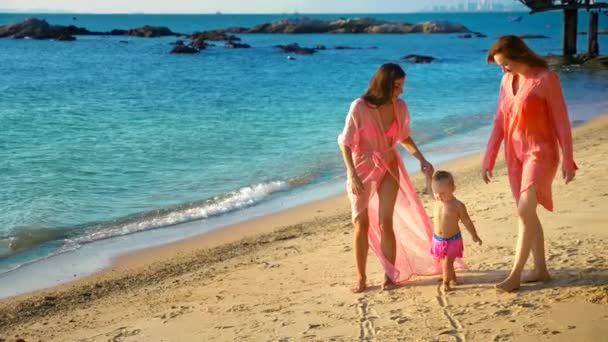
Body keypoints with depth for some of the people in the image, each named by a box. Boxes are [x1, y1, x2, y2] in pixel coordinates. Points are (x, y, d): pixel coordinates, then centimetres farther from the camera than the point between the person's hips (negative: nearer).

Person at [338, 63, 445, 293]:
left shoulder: (400, 107, -7)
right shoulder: (360, 107, -19)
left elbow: (404, 137, 9)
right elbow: (345, 142, -14)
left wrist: (421, 159, -3)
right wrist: (352, 175, -21)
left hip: (388, 168, 2)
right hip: (361, 168, -2)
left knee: (385, 222, -6)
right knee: (361, 224, 3)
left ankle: (390, 274, 7)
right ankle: (361, 278, 13)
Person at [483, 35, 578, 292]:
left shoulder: (546, 79, -12)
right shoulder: (507, 81, 6)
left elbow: (561, 121, -10)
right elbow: (499, 122, 10)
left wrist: (567, 160, -10)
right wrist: (489, 159, 8)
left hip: (540, 152, -7)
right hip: (515, 154, 7)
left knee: (525, 212, -14)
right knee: (527, 214, 10)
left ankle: (515, 274, -8)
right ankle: (541, 269, 20)